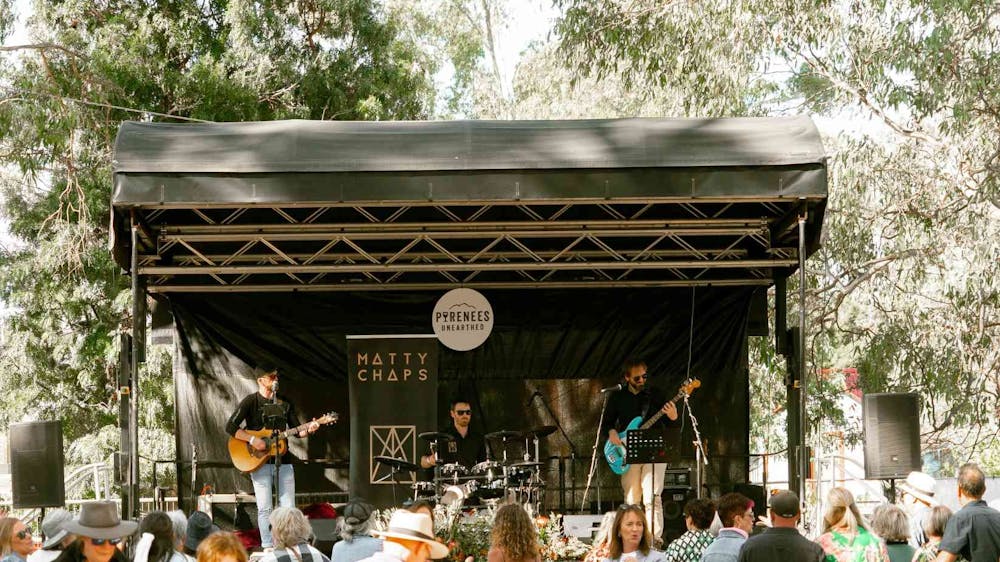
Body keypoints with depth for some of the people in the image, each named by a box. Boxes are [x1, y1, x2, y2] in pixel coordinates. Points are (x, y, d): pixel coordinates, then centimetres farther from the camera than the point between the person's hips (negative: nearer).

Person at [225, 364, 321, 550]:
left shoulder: (284, 403, 12)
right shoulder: (251, 401, -2)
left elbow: (296, 430, 14)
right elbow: (230, 427, -10)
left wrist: (308, 429, -7)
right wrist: (252, 440, -18)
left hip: (283, 460, 4)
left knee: (288, 507, 1)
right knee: (265, 508, -4)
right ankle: (268, 548, 1)